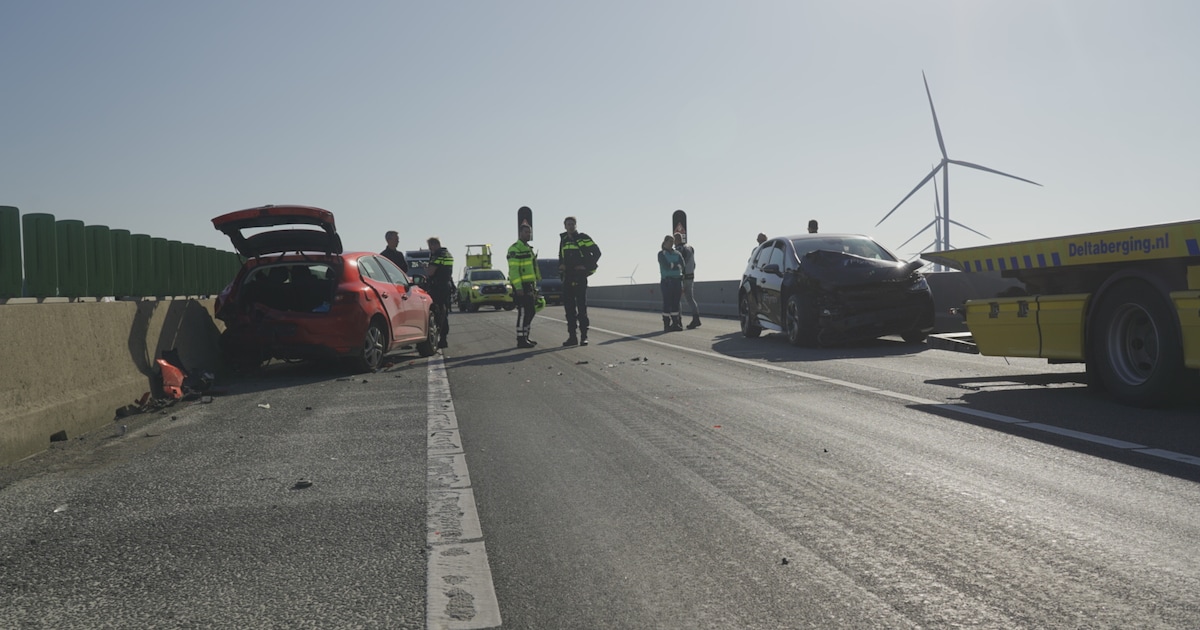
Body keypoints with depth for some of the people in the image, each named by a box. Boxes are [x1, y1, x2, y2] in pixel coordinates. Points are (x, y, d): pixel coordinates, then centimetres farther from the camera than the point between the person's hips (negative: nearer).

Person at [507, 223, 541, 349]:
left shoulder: (529, 249, 20)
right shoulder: (515, 249, -11)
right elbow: (513, 270, -18)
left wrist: (535, 285, 21)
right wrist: (518, 287, -24)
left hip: (529, 286, 10)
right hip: (521, 286, -10)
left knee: (531, 312, 12)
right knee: (523, 312, -10)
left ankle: (525, 337, 20)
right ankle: (521, 340, -7)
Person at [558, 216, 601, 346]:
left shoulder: (583, 238, -3)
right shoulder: (563, 240, 15)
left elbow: (596, 252, -7)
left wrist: (587, 267, -11)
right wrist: (561, 266, 6)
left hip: (580, 277, -6)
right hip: (567, 277, 6)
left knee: (581, 307, -5)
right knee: (569, 307, 5)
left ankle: (584, 336, -1)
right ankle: (572, 336, 10)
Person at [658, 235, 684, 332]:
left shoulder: (677, 254, 15)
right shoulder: (661, 254, 1)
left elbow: (682, 265, -1)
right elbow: (666, 266, -13)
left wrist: (672, 265, -7)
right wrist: (676, 265, -3)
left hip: (677, 280, 5)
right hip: (667, 282, -4)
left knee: (676, 302, 5)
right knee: (667, 302, -6)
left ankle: (676, 323, 10)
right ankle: (666, 324, -3)